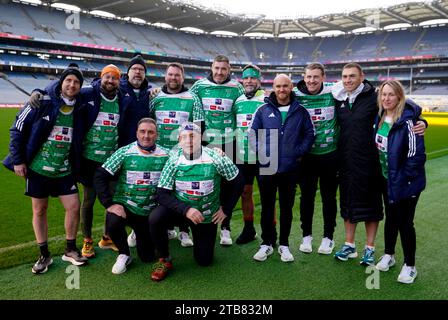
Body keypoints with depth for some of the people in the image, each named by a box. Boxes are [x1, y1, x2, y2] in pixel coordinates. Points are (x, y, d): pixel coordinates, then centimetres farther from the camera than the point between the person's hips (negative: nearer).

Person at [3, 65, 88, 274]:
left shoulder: (79, 108, 0)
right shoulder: (43, 101, -10)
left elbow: (79, 137, 11)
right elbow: (18, 129, -5)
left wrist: (76, 164, 6)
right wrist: (17, 160, -7)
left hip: (64, 170, 3)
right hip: (38, 167, -2)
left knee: (74, 207, -1)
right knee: (39, 211, 8)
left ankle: (70, 250, 19)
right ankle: (44, 255, 23)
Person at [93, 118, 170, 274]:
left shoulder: (166, 155, -5)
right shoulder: (124, 152, -8)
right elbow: (100, 176, -10)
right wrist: (110, 204, -18)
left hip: (150, 211, 2)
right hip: (124, 205, -1)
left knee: (147, 257, 6)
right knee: (113, 225, -35)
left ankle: (138, 234, 42)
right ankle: (124, 255, -2)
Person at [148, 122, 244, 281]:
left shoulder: (216, 157, -18)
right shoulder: (174, 160, -15)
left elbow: (238, 181, -7)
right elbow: (162, 194, -18)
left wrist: (226, 209, -5)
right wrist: (186, 209, -31)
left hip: (207, 214, 0)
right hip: (179, 207, 0)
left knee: (204, 260, 4)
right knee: (155, 218, -30)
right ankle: (164, 260, -5)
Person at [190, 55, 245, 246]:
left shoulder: (236, 88, 2)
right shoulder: (200, 85, 4)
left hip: (228, 142, -1)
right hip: (204, 141, 1)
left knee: (227, 185, 5)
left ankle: (225, 228, 14)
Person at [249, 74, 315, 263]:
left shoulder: (300, 111, 5)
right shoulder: (263, 110, 3)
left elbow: (309, 134, 9)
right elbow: (253, 133, 5)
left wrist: (300, 152, -2)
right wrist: (260, 152, -6)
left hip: (290, 168, 1)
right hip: (267, 168, 0)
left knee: (287, 208, 10)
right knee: (267, 207, 9)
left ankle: (284, 244, 24)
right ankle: (267, 243, 22)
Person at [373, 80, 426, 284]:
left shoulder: (408, 120, -22)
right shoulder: (380, 117, 1)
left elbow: (416, 154, -22)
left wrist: (403, 179, -18)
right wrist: (379, 172, 10)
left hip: (405, 183, -6)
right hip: (386, 180, 7)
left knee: (405, 222, 4)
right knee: (390, 217, 19)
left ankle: (410, 266, 21)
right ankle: (388, 255, 37)